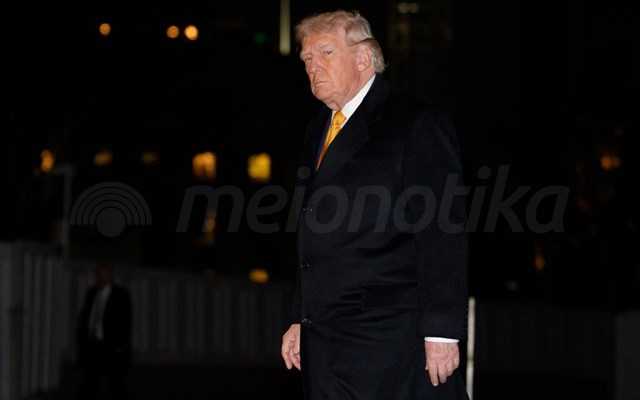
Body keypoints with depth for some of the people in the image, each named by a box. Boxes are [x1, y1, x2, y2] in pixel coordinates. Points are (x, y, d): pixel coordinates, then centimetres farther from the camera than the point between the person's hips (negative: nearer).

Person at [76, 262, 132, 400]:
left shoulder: (121, 295, -7)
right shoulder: (91, 293, 10)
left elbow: (125, 322, -10)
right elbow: (83, 318, 14)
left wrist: (120, 347, -15)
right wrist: (81, 341, 8)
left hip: (112, 348, -5)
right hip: (92, 346, 5)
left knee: (117, 387, 1)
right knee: (88, 386, 1)